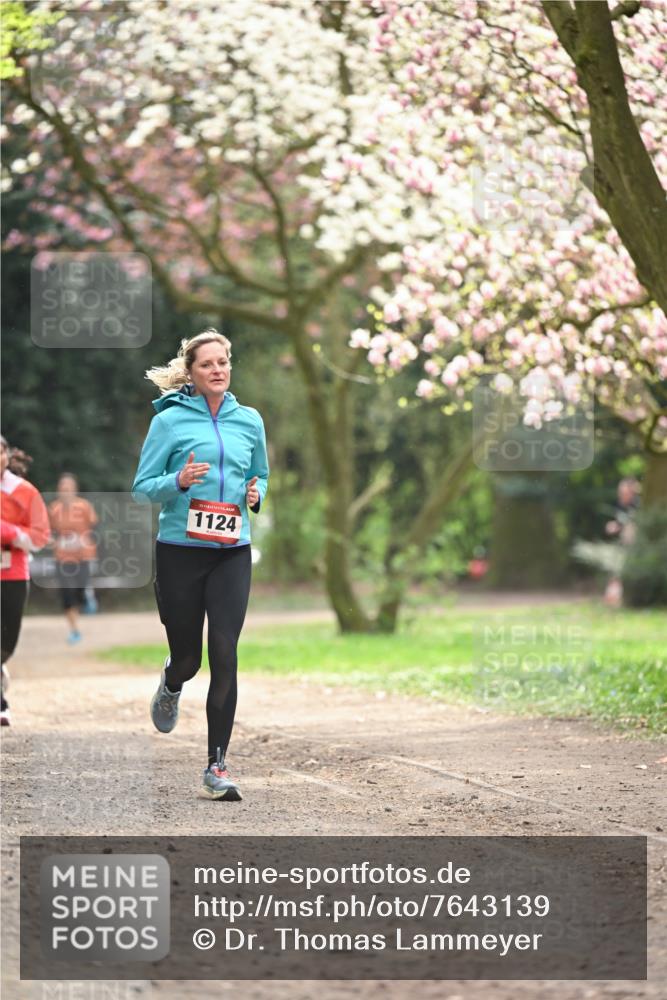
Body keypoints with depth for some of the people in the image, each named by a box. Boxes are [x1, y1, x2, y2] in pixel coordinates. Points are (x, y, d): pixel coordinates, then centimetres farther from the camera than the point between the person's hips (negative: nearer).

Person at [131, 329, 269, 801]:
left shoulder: (250, 420, 8)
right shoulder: (169, 420, -3)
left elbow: (261, 475, 23)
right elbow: (142, 487, -2)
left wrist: (256, 494, 1)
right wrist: (179, 481, -21)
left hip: (232, 553, 2)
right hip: (180, 551, -2)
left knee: (224, 652, -10)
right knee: (188, 655, 5)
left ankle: (217, 766, -6)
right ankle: (171, 685, 46)